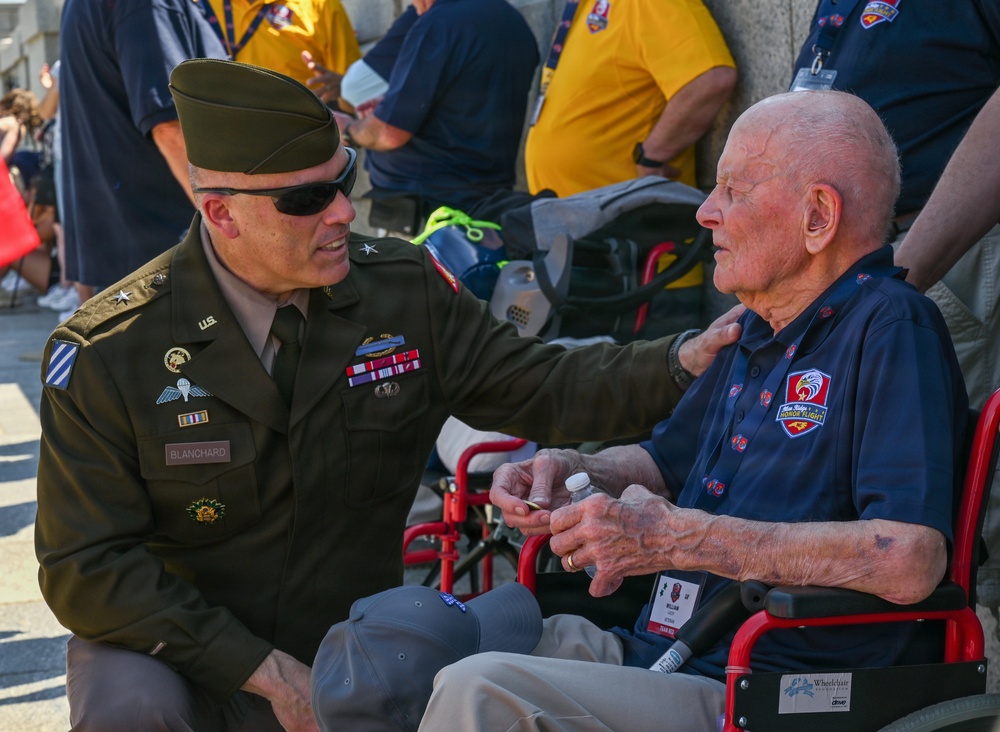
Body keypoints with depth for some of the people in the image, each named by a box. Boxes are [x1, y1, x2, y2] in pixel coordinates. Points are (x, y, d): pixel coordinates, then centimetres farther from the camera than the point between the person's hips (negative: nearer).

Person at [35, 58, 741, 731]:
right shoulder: (106, 352, -14)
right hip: (176, 656, -3)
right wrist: (266, 670, -20)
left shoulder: (406, 288, -4)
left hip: (347, 657, 4)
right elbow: (88, 569, -14)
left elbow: (536, 387, 4)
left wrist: (682, 363, -13)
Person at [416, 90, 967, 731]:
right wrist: (572, 471, 8)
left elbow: (909, 562, -27)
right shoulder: (761, 331, 18)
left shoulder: (893, 329, -13)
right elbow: (665, 460, 33)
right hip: (649, 651, 9)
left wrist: (680, 538, -23)